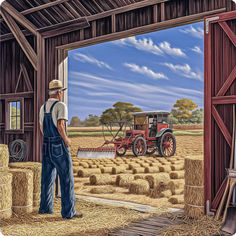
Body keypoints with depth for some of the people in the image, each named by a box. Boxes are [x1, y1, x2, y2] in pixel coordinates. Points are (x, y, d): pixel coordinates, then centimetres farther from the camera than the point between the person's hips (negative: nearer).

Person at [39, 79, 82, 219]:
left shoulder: (43, 107, 12)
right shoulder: (61, 106, -12)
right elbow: (60, 125, -23)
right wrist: (66, 139, -9)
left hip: (46, 145, 8)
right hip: (60, 146, -8)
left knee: (48, 177, 15)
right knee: (67, 178, -3)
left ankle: (45, 207, 22)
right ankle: (68, 211, -3)